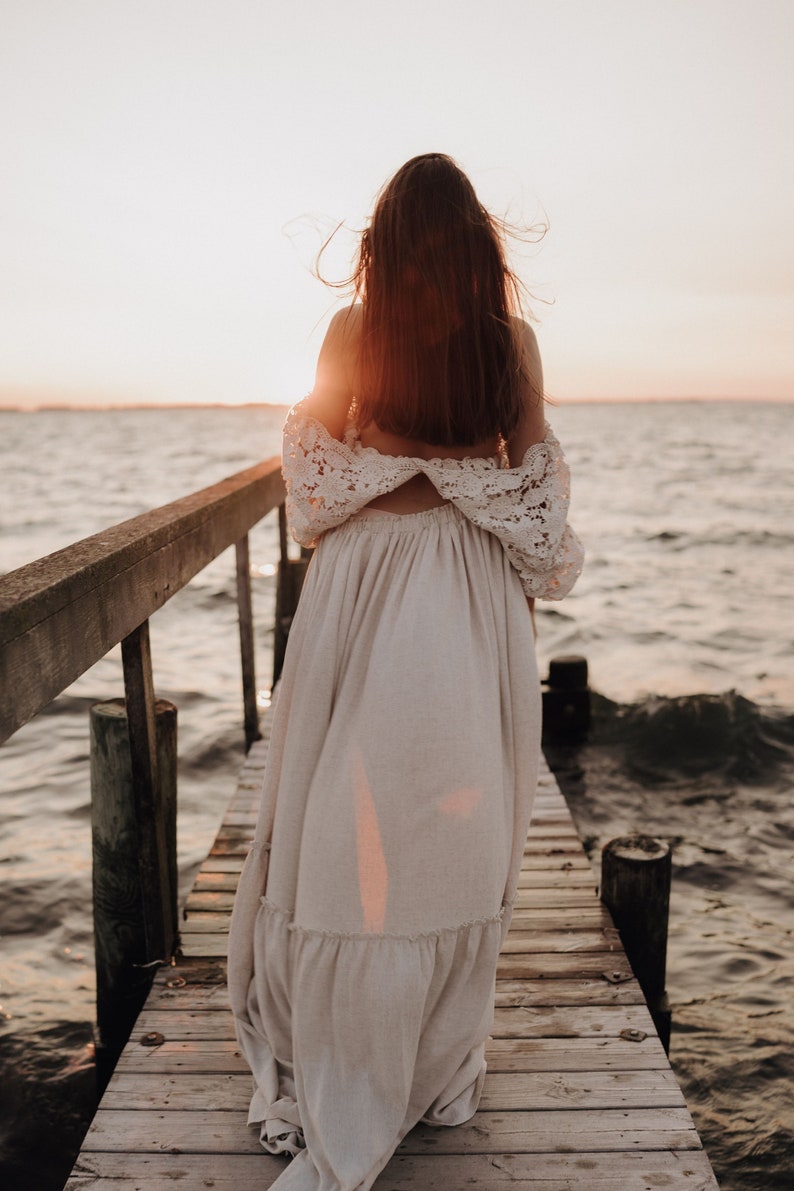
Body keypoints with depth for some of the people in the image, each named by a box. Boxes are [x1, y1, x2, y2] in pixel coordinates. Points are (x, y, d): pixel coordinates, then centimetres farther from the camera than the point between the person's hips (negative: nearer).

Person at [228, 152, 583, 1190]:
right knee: (461, 821, 12)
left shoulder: (353, 329, -3)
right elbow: (538, 481, 3)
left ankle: (340, 1095, 13)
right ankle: (446, 1072, 26)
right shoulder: (514, 337, 1)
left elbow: (312, 482, 1)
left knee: (352, 825, 5)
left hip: (367, 580, -2)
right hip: (479, 598, 2)